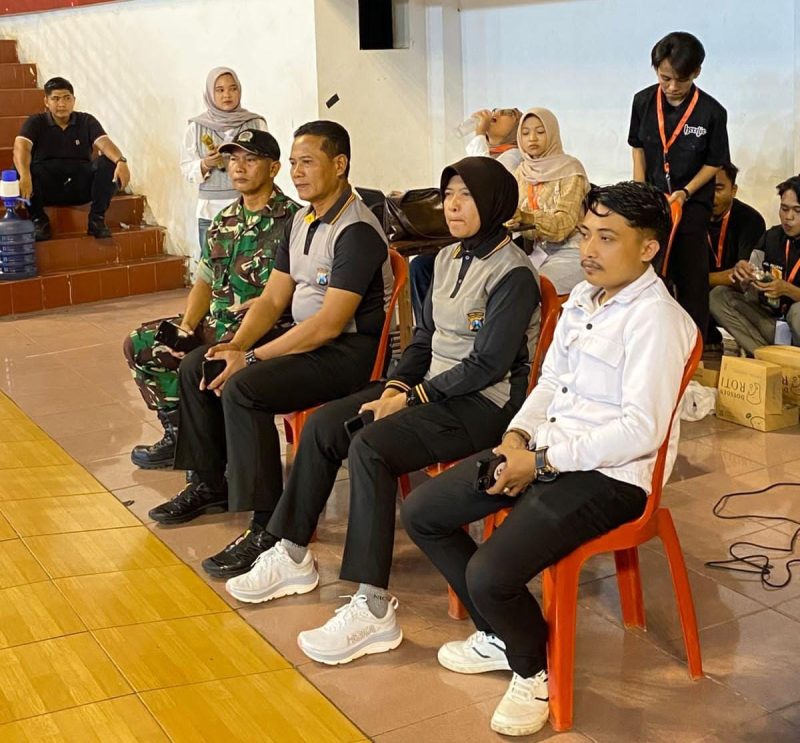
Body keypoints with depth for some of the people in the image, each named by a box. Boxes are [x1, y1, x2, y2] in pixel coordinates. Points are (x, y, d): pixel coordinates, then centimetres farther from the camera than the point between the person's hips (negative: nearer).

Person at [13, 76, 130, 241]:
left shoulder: (86, 121, 7)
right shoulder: (35, 123, 3)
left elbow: (104, 143, -11)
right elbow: (21, 147, -16)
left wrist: (121, 161, -35)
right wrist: (24, 176, -38)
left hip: (80, 186, 1)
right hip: (46, 188, -1)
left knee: (108, 163, -23)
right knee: (21, 168, -30)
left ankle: (97, 219, -12)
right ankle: (38, 219, -12)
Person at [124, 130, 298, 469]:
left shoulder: (290, 220, -11)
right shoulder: (224, 221, 14)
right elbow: (204, 283, 15)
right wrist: (185, 328, -1)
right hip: (215, 324, 9)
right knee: (139, 345, 5)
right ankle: (179, 434, 14)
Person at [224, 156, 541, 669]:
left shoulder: (513, 274, -13)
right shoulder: (448, 259, 13)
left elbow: (487, 365, -19)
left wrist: (412, 397, -17)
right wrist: (396, 387, -3)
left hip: (484, 402, -9)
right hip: (432, 388, 9)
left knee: (370, 446, -30)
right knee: (324, 424, -5)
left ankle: (374, 609, -30)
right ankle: (293, 556, 6)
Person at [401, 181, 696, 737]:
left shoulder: (656, 319, -16)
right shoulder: (583, 297, 11)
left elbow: (642, 430, -23)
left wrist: (542, 462, -19)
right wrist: (517, 434, -2)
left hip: (609, 475, -9)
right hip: (543, 449, 9)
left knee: (490, 574, -25)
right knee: (421, 513, 7)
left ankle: (532, 667, 9)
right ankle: (499, 636, 22)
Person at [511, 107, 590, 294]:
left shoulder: (570, 169, -9)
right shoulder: (522, 171, 9)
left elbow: (565, 223, -18)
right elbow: (516, 214, 3)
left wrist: (528, 218, -35)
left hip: (570, 252, -5)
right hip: (539, 251, 5)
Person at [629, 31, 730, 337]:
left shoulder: (712, 112, -14)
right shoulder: (643, 101, -5)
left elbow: (714, 163, -4)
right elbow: (639, 150, 6)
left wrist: (685, 193, -16)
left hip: (692, 202, -3)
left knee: (691, 278, 1)